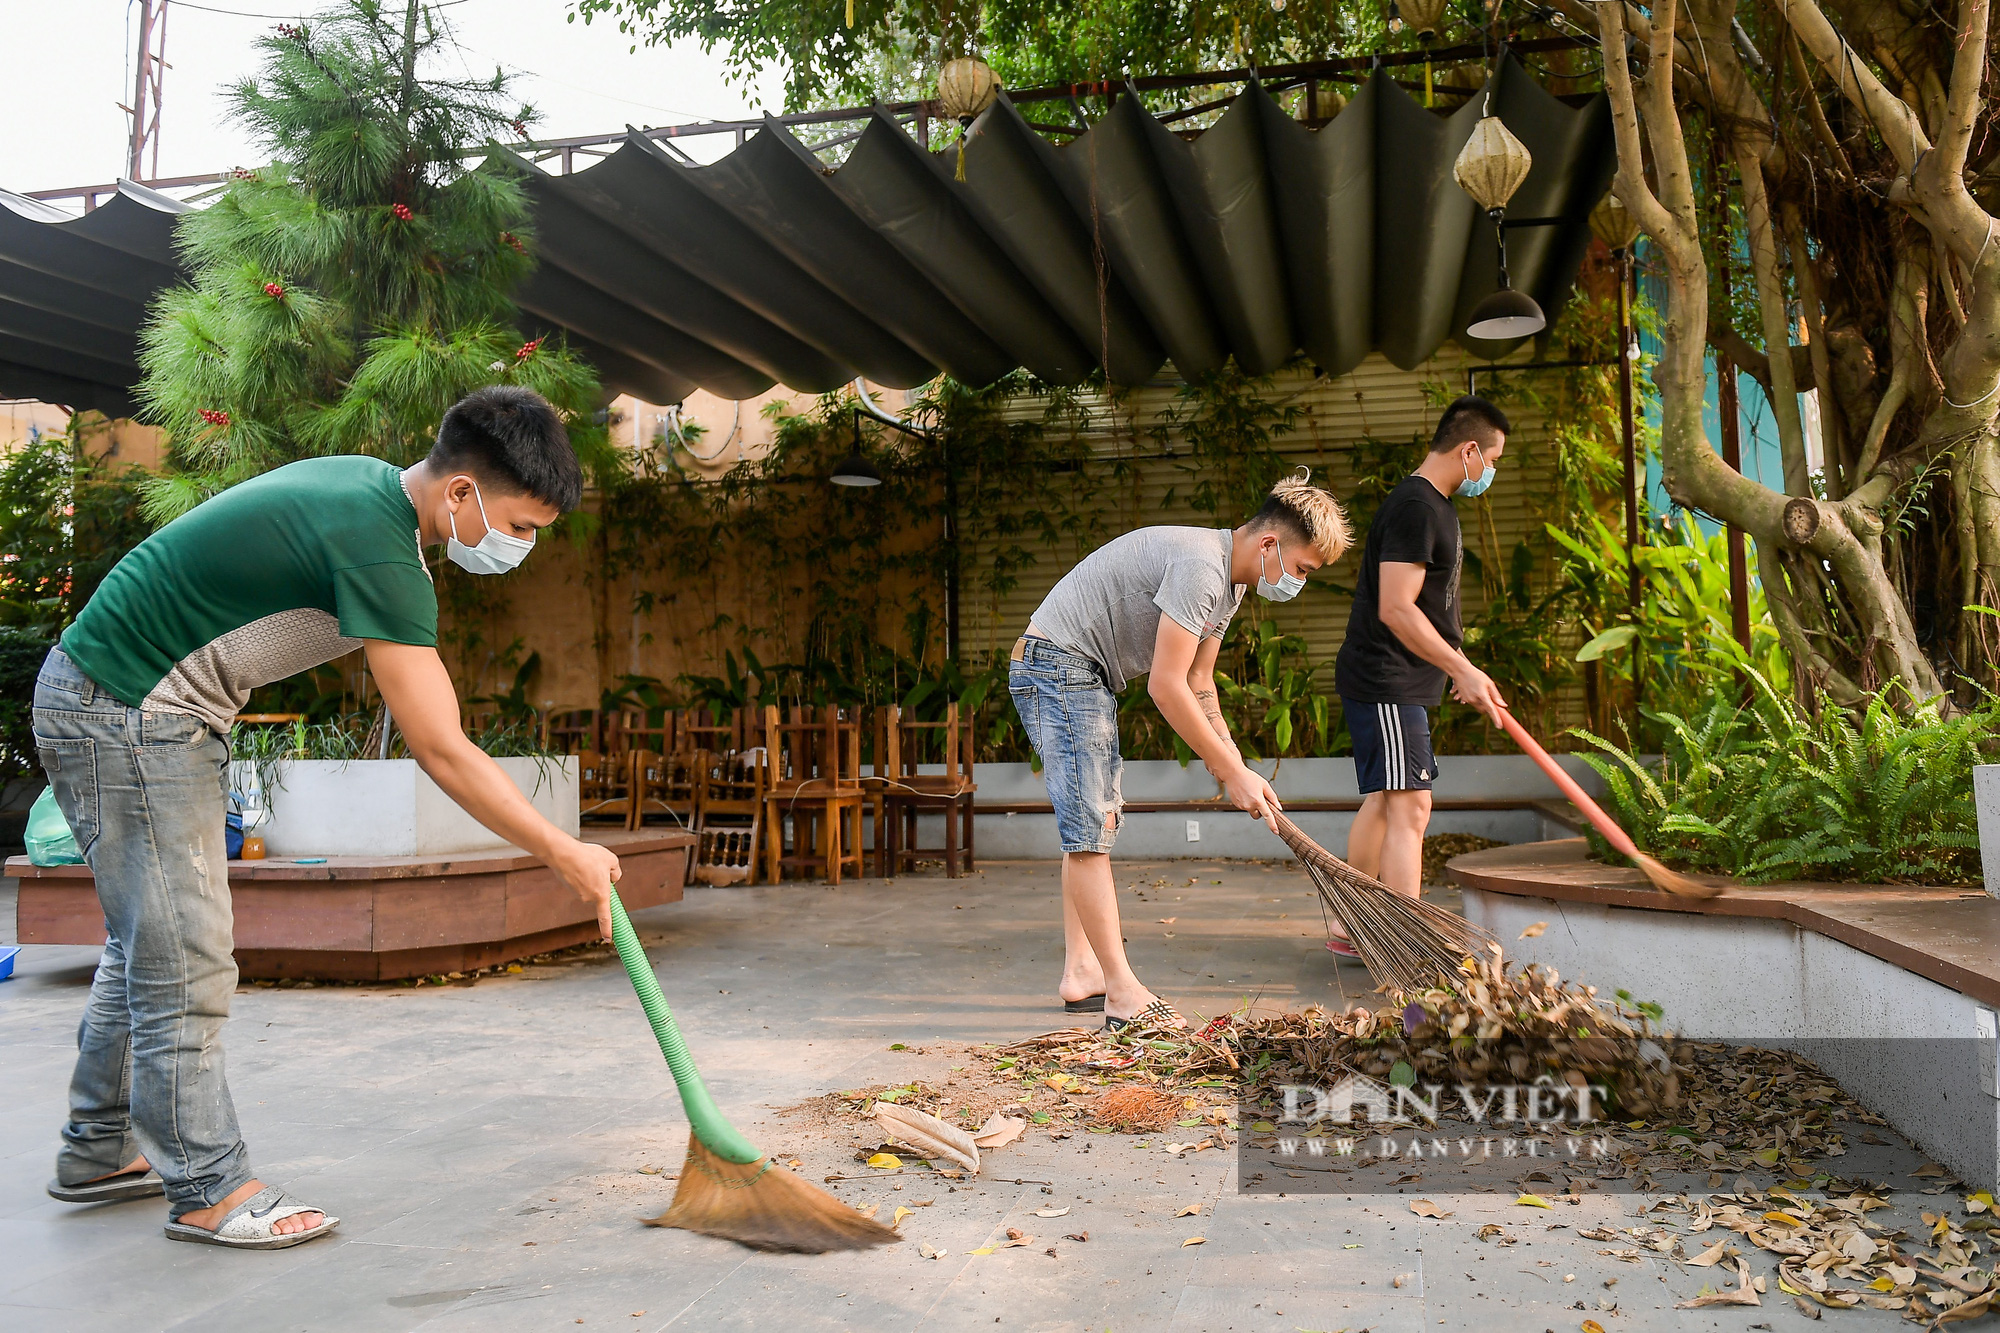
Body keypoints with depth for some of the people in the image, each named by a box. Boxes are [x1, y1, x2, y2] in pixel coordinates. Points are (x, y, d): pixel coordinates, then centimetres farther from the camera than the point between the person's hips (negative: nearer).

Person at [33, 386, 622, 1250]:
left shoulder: (369, 485, 3)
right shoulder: (377, 546, -27)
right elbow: (443, 755, -28)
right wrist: (568, 857, -22)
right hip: (126, 716, -10)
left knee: (146, 943, 18)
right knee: (184, 962, -4)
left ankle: (98, 1150, 32)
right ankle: (209, 1192, 7)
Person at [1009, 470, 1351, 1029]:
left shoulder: (1229, 583, 10)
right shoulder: (1200, 565, -23)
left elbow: (1198, 687, 14)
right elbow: (1166, 687, -24)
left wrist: (1238, 768, 4)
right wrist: (1231, 773, -17)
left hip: (1086, 678, 11)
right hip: (1056, 664, -11)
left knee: (1094, 825, 13)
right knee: (1089, 829, -11)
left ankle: (1081, 973, 19)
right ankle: (1123, 994, -9)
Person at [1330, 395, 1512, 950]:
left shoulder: (1432, 506, 17)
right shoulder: (1416, 507, -17)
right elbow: (1396, 610, -24)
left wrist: (1460, 669, 26)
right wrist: (1464, 670, -22)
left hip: (1394, 682, 11)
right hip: (1386, 683, -11)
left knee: (1381, 802, 15)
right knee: (1409, 806, -13)